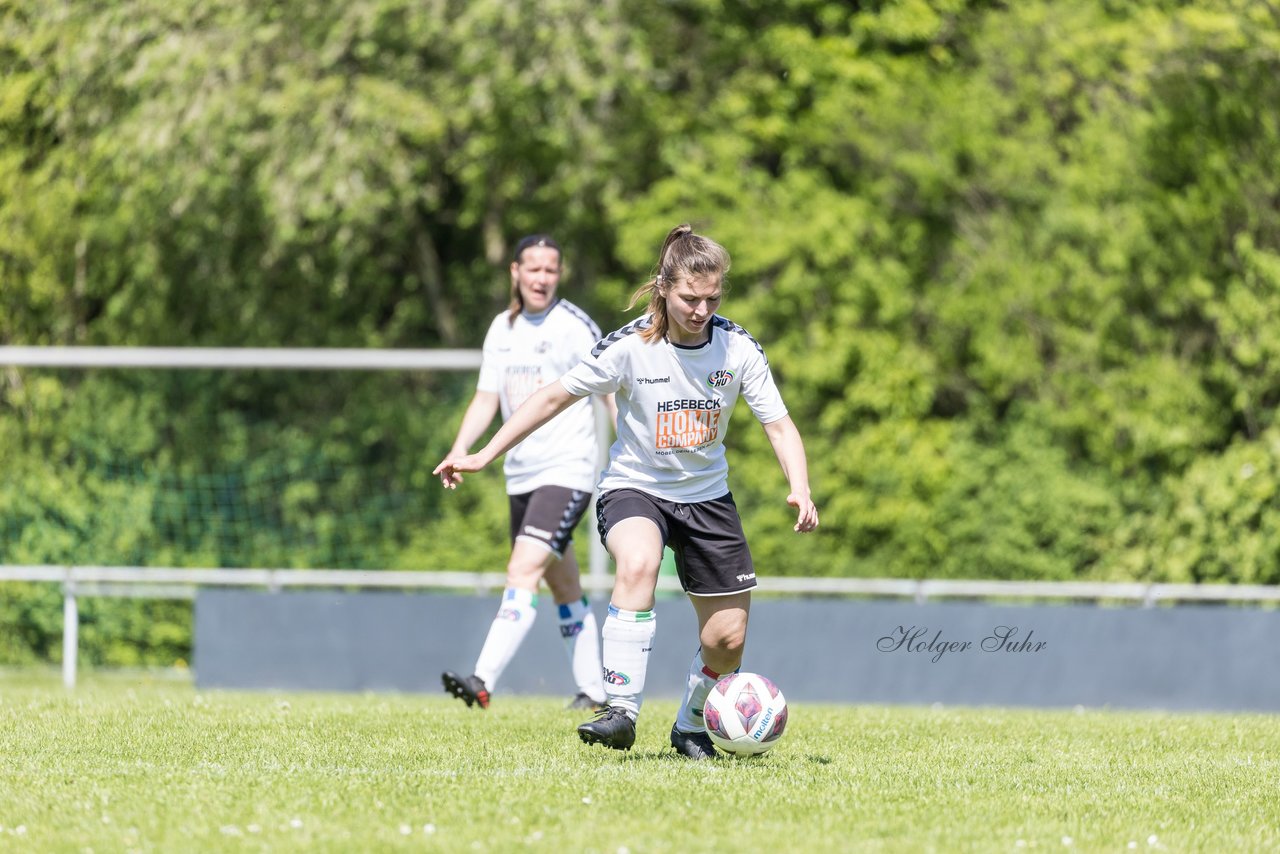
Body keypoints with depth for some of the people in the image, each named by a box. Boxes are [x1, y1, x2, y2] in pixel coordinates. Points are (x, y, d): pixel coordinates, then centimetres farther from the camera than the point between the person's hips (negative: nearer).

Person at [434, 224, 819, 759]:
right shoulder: (630, 347, -18)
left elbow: (779, 425, -7)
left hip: (706, 495, 3)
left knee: (727, 639, 0)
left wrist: (800, 491, -25)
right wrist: (483, 456, -12)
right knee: (638, 563, -37)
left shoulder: (738, 349, -12)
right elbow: (556, 397, -10)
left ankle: (691, 727, 30)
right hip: (634, 487, -3)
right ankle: (621, 711, -36)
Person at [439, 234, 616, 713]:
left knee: (523, 572, -19)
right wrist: (460, 449, -1)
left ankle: (483, 683, -28)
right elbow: (486, 399, 14)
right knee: (564, 587, 14)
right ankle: (593, 691, 23)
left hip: (568, 471, -7)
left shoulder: (575, 327, -8)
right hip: (521, 475, 7)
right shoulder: (502, 329, 11)